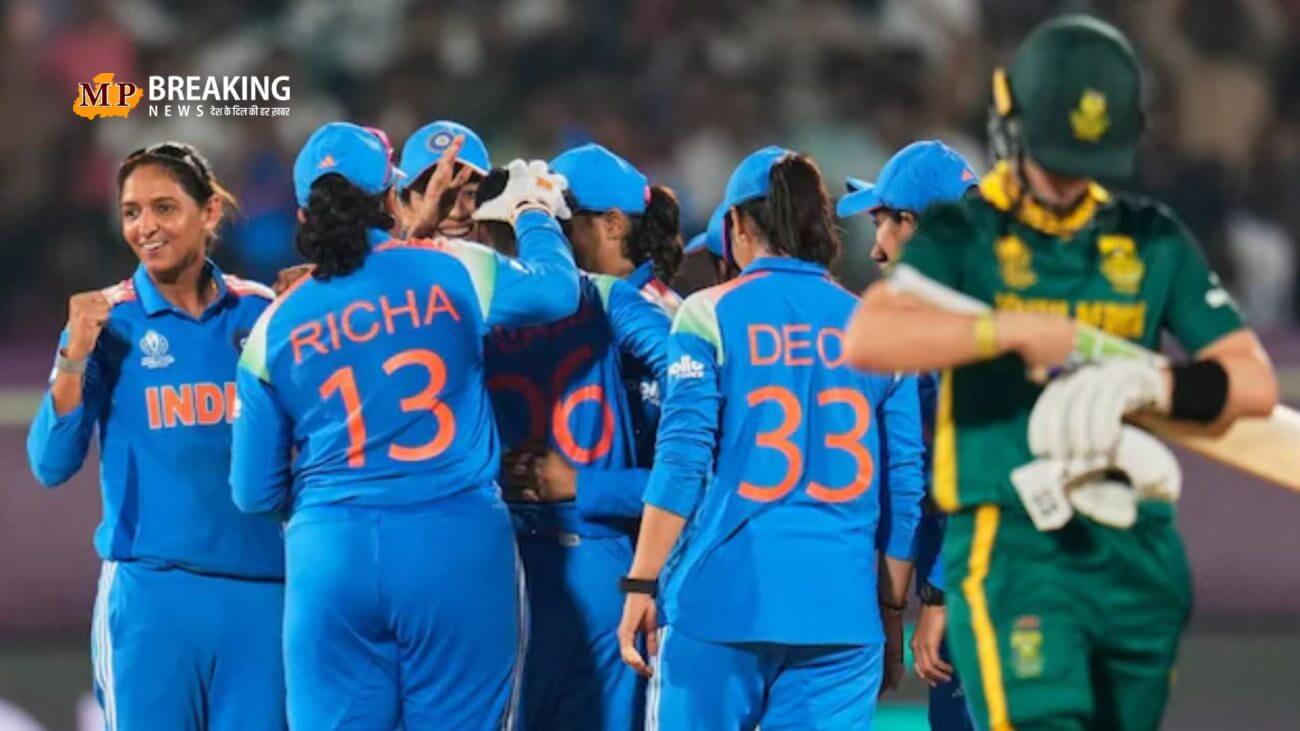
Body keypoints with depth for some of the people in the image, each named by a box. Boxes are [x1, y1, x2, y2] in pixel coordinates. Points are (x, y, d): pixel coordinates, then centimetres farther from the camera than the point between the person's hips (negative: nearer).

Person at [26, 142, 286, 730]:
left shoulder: (258, 312, 7)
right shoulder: (108, 323, 1)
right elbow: (51, 466, -2)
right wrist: (75, 356, -14)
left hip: (259, 587, 2)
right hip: (149, 591, -2)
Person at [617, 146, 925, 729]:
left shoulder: (710, 315, 0)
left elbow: (681, 463, -5)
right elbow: (905, 489, 10)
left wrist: (641, 585, -2)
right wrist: (892, 615, 17)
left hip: (722, 599, -3)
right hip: (841, 612, 3)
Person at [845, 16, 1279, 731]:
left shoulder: (1154, 241, 11)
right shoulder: (964, 235, 0)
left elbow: (1254, 382, 4)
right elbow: (867, 340, -18)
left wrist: (1148, 385, -15)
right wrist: (1016, 330, -20)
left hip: (1138, 558, 5)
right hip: (1010, 546, -5)